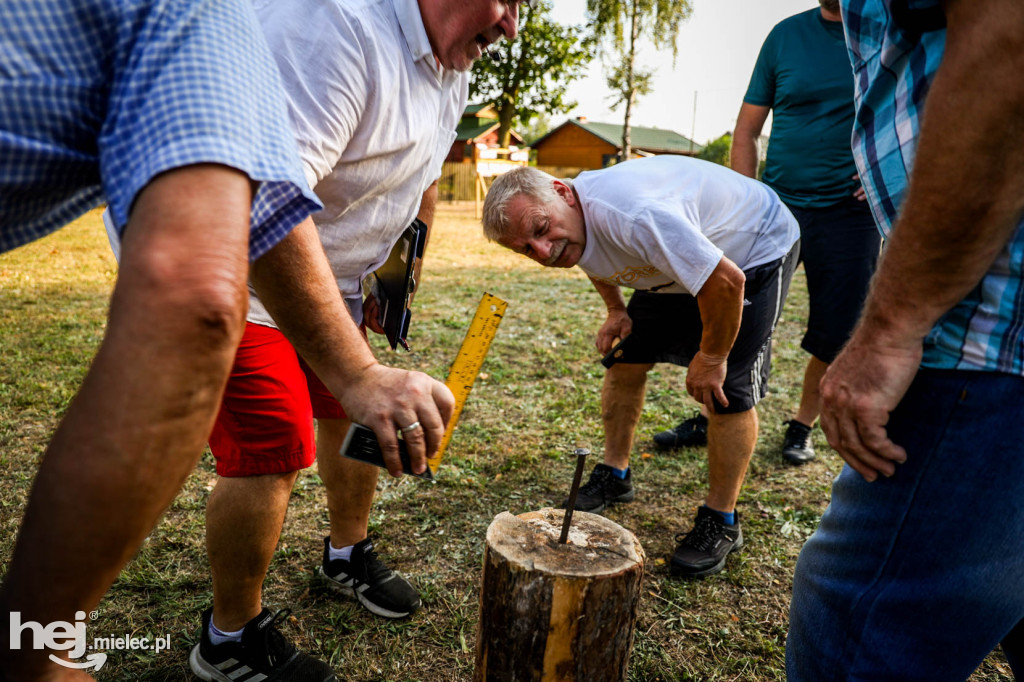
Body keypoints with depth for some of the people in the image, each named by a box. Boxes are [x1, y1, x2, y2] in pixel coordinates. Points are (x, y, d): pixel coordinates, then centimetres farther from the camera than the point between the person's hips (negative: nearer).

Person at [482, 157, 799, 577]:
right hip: (679, 257, 8)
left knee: (728, 391, -14)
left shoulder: (634, 216, -42)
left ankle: (721, 524, 2)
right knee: (626, 357, 3)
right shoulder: (568, 231, -14)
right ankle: (614, 475, 20)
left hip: (759, 246, -7)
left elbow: (726, 282, -36)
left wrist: (712, 357, -23)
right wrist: (616, 310, -1)